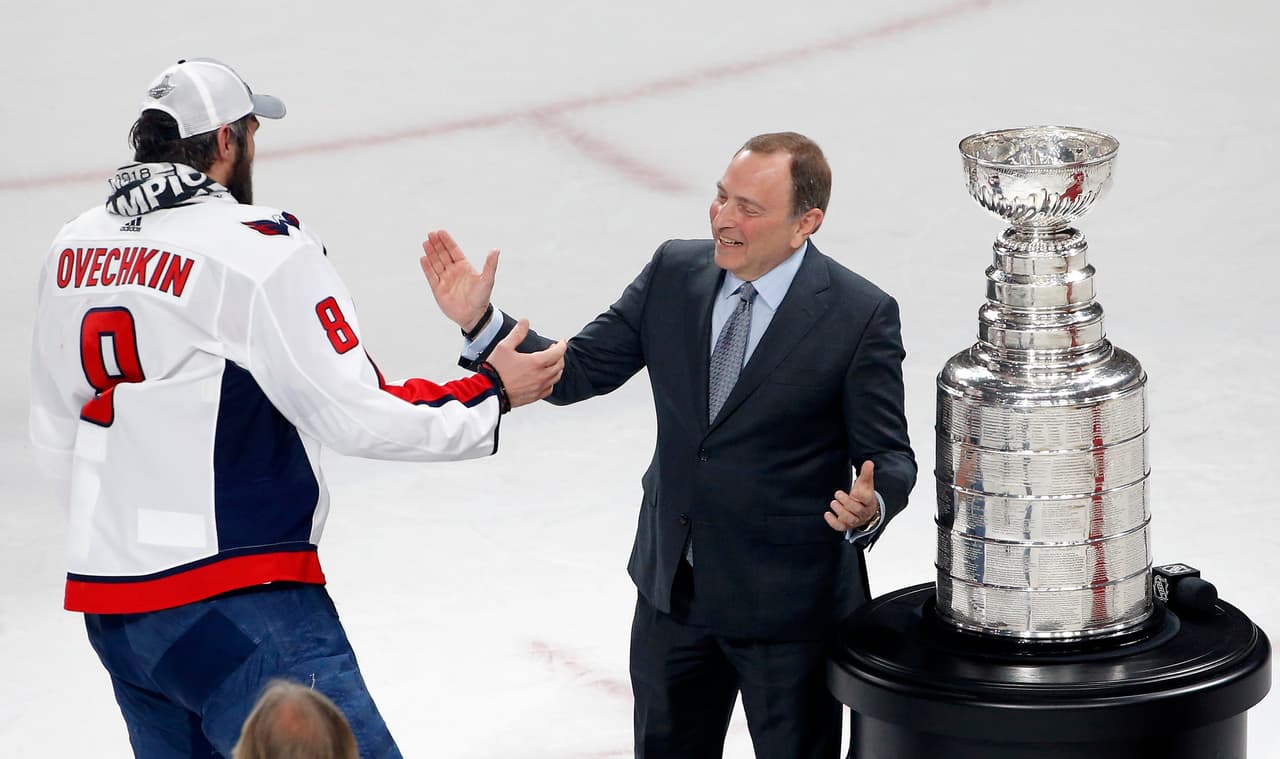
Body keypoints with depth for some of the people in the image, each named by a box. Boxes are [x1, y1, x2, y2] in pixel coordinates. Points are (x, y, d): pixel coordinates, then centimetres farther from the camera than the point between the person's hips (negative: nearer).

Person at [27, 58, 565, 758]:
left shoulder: (73, 251, 9)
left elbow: (54, 436, 18)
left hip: (105, 597, 8)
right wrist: (491, 392, 1)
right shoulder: (260, 249, -13)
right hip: (234, 606, -8)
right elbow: (358, 418, -13)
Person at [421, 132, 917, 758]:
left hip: (788, 604, -5)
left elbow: (889, 455, -12)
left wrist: (870, 506, -35)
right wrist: (480, 321, -14)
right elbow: (577, 372, 0)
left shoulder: (860, 316, -16)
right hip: (673, 587, 5)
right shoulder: (674, 273, -3)